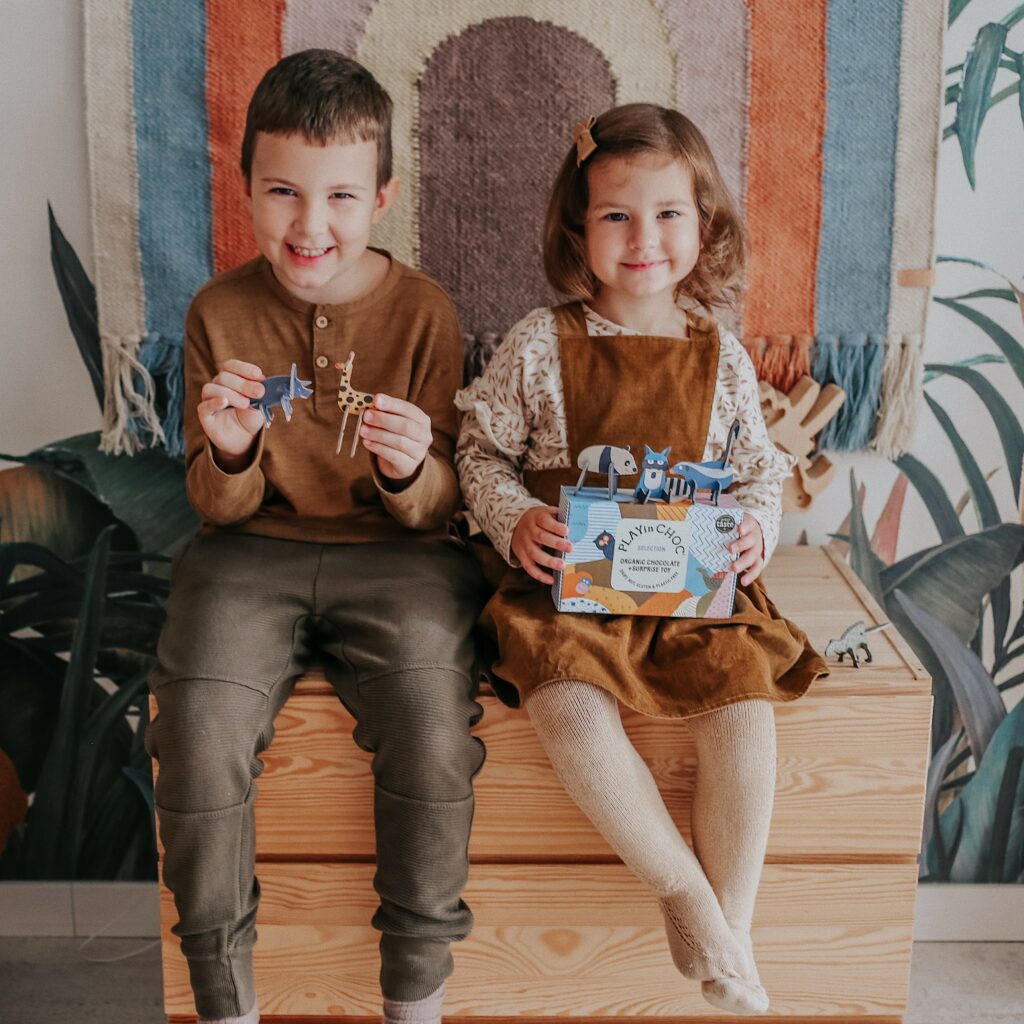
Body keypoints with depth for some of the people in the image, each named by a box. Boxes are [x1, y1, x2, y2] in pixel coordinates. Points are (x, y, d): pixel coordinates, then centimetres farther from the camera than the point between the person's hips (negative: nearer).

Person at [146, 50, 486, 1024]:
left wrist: (410, 470, -23)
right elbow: (219, 510, 6)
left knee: (434, 726, -26)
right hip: (251, 552, 1)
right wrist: (228, 454, -17)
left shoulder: (421, 310, -1)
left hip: (392, 553, -1)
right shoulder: (220, 311, 2)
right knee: (198, 730, -23)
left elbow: (436, 511, 0)